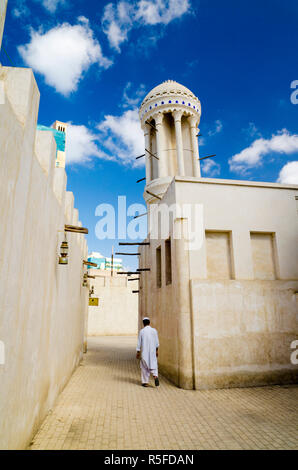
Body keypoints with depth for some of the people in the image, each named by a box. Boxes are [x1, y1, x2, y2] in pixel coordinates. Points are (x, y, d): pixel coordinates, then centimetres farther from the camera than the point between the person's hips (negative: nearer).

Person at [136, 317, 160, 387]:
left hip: (144, 353, -1)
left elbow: (139, 343, -4)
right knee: (153, 365, 11)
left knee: (144, 367, 11)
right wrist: (157, 351, 15)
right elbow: (157, 342, 4)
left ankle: (145, 382, 14)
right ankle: (155, 376, -14)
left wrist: (138, 353, 4)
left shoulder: (141, 331, -7)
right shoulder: (154, 330, -1)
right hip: (152, 352, 1)